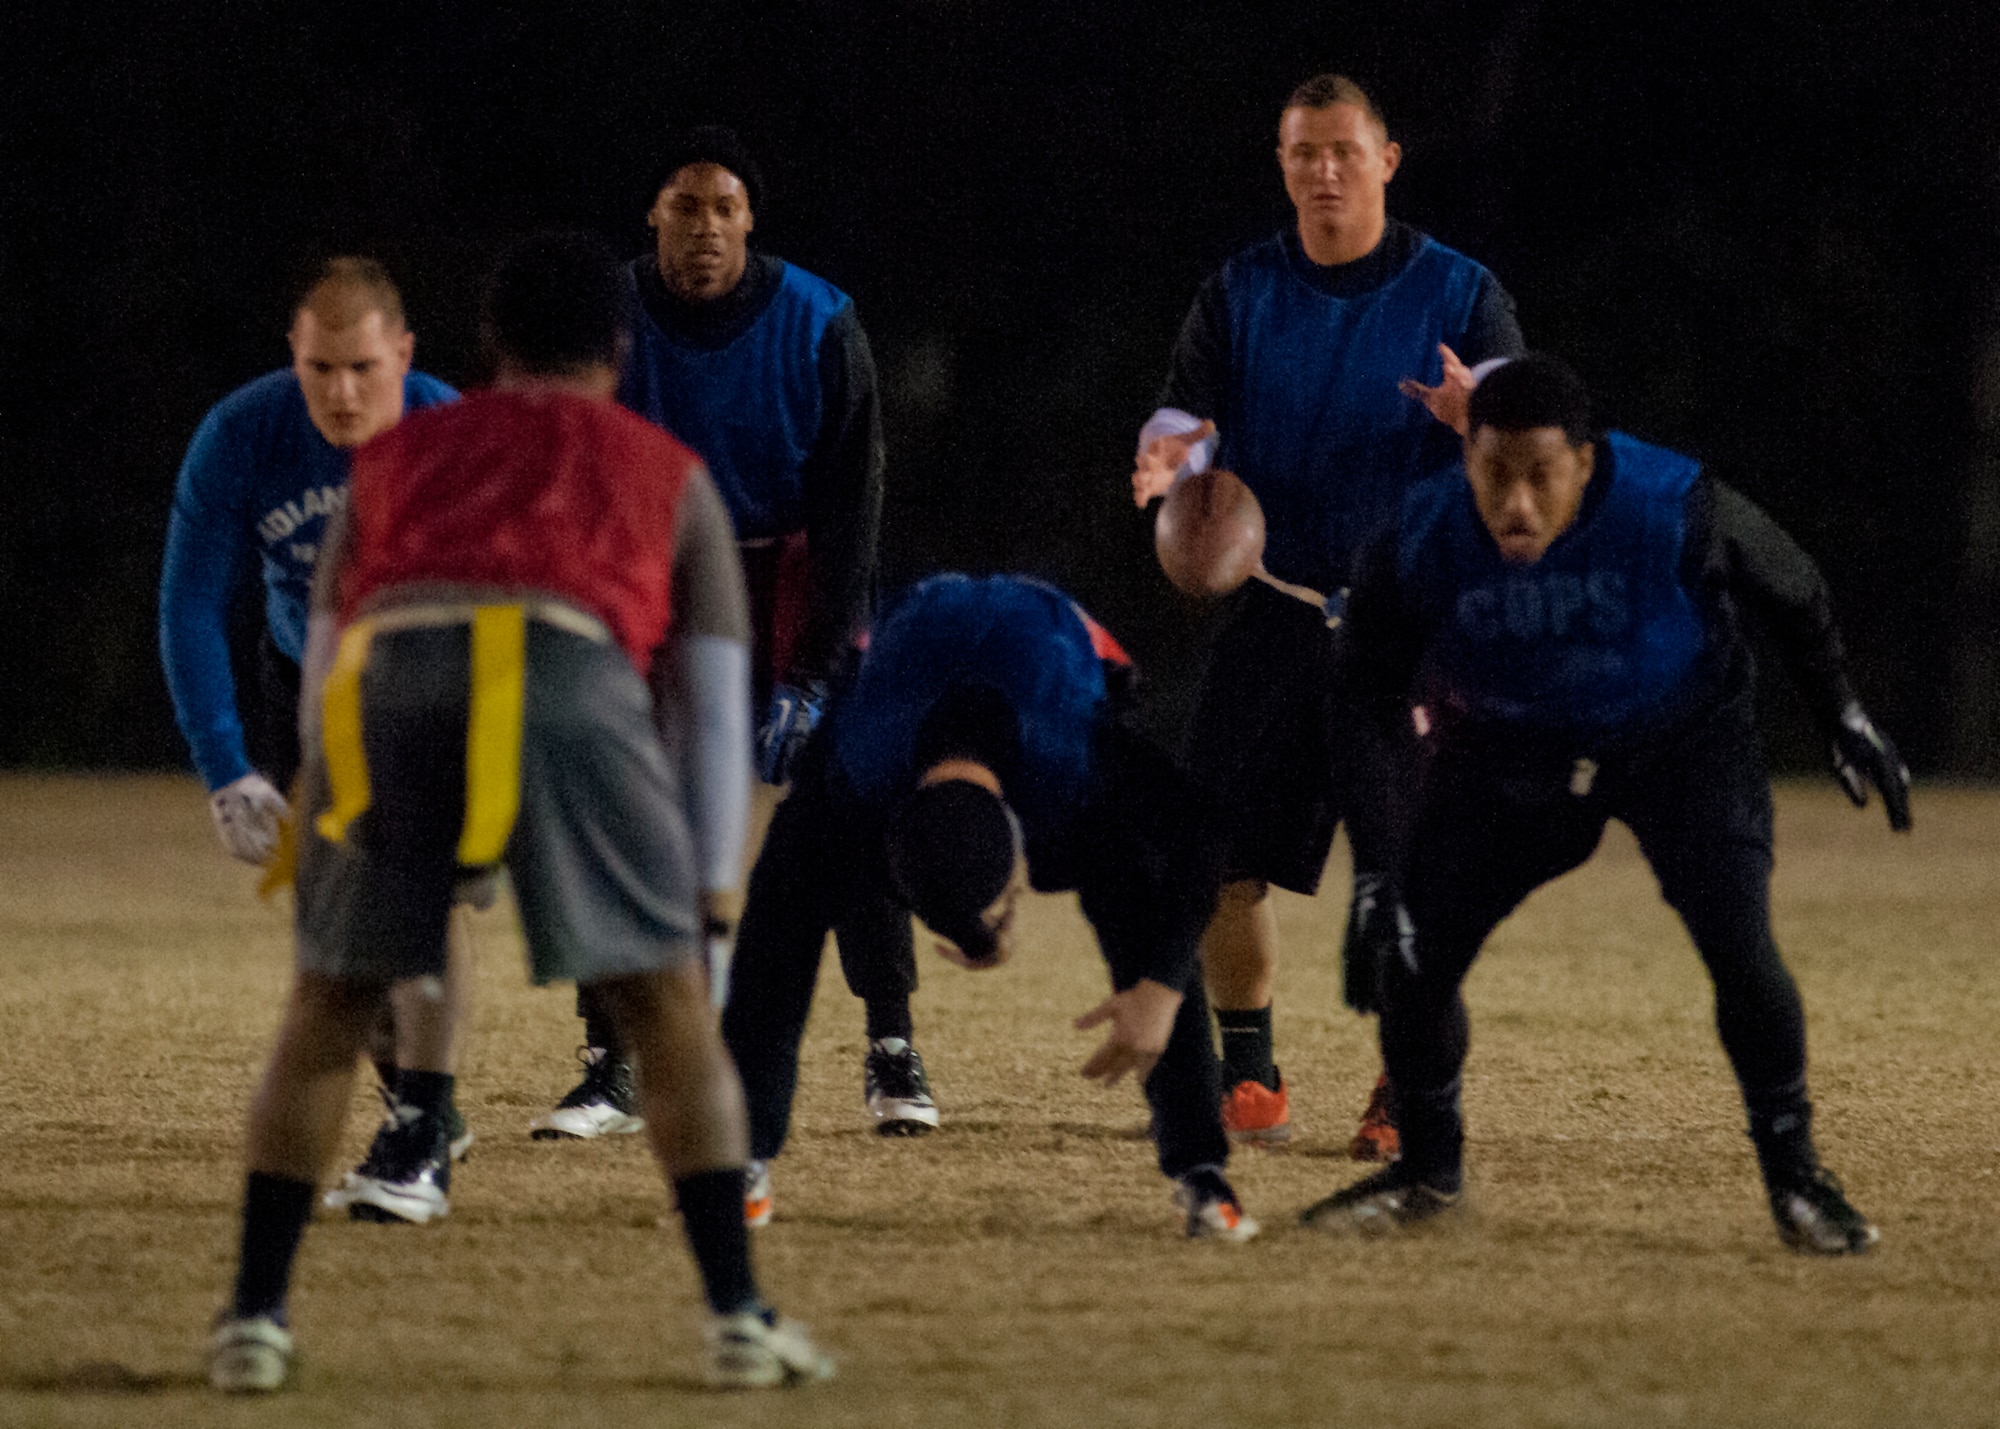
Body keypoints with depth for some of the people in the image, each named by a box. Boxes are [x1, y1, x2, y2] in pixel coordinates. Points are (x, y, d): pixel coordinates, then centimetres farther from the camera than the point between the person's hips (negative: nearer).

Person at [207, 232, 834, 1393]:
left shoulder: (401, 457, 36)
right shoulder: (667, 475, 31)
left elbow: (324, 656, 35)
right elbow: (717, 700, 26)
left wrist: (332, 829, 40)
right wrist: (712, 898, 27)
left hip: (387, 683, 2)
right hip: (571, 671, -2)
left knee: (327, 1010, 17)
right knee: (668, 1006, 9)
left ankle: (255, 1318, 13)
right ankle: (740, 1317, 1)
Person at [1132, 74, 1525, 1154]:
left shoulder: (1458, 294, 1)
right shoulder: (1240, 293, 8)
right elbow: (1188, 414, 2)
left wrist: (1475, 418, -28)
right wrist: (1170, 451, -23)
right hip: (1273, 610, 3)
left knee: (1404, 872, -12)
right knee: (1220, 859, -2)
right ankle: (1247, 1076, 15)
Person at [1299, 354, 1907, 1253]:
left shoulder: (1676, 512, -31)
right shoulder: (1420, 545, -27)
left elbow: (1793, 598, -10)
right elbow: (1372, 687, -7)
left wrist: (1844, 718, -3)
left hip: (1682, 739, -2)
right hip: (1507, 747, 2)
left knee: (1740, 949, -18)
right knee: (1414, 957, -5)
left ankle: (1794, 1176, 3)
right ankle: (1427, 1170, 22)